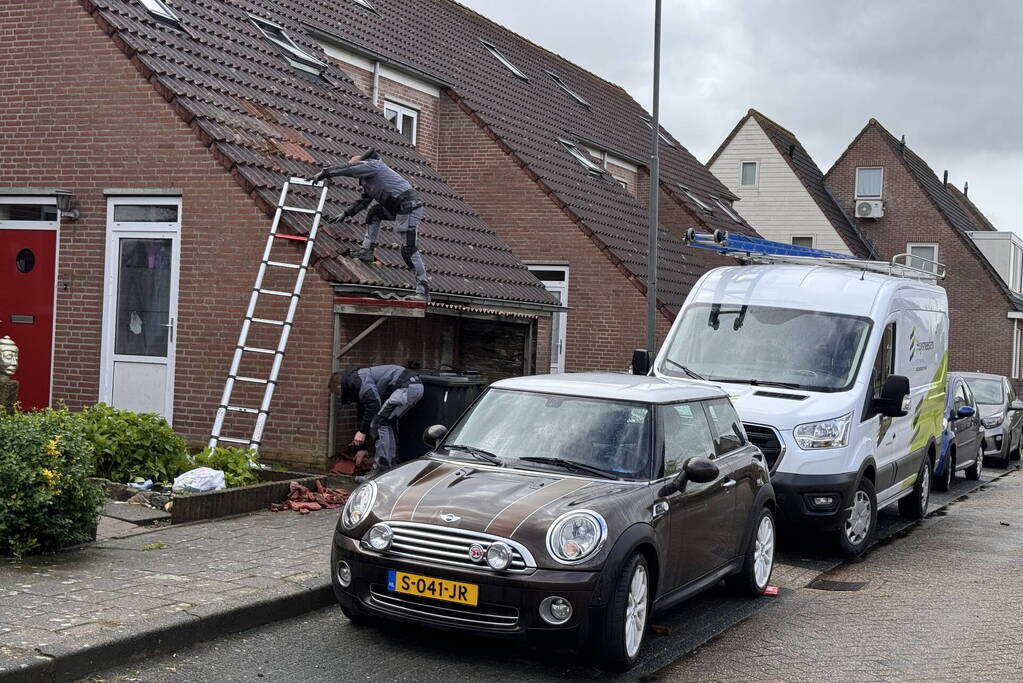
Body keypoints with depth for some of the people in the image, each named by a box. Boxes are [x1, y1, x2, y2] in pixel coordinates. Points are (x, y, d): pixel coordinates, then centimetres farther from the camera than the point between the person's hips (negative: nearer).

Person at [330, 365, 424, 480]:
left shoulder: (356, 379, -5)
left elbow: (373, 403, -16)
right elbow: (363, 412, 32)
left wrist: (362, 431, -10)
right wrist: (361, 447, 36)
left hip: (407, 387, -11)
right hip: (415, 387, 11)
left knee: (380, 422, -8)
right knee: (386, 423, 19)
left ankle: (381, 469, -8)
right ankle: (391, 467, 20)